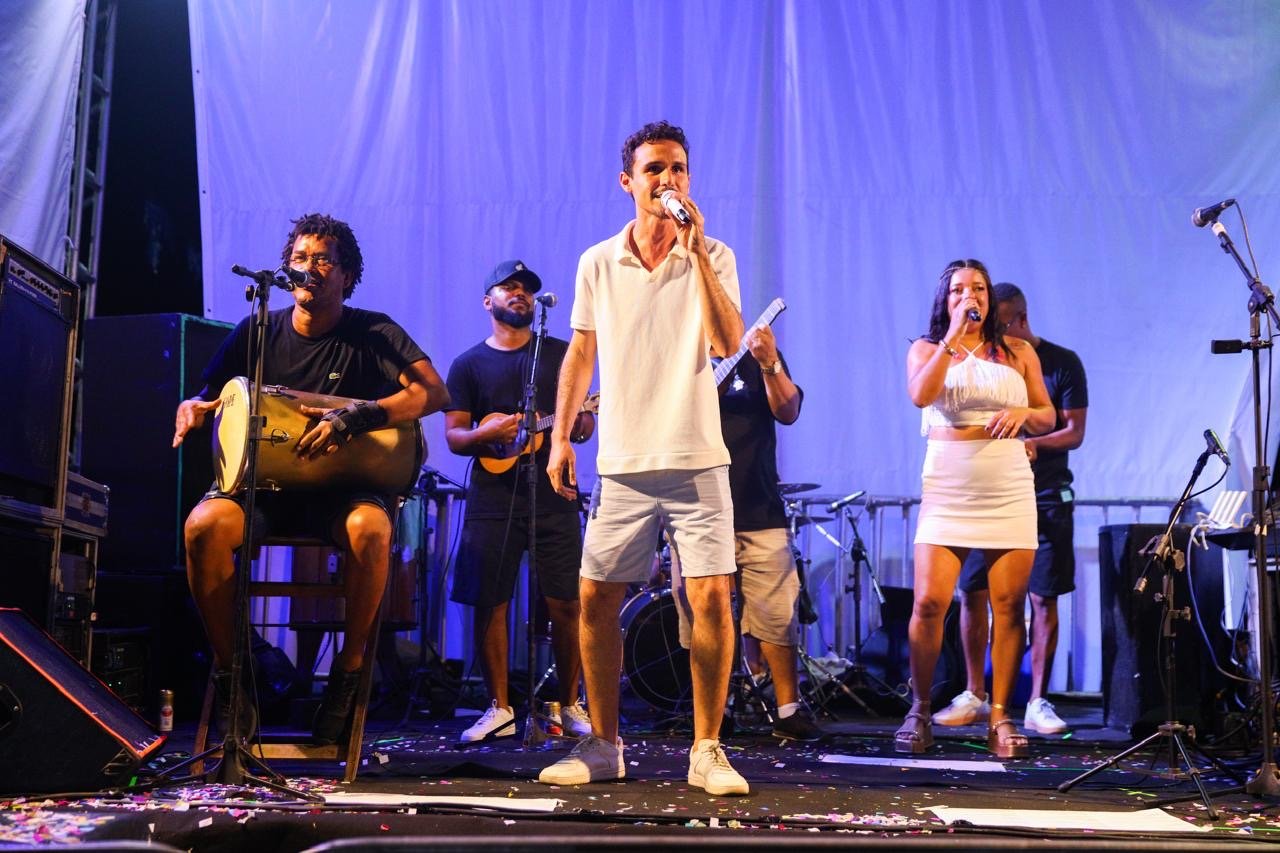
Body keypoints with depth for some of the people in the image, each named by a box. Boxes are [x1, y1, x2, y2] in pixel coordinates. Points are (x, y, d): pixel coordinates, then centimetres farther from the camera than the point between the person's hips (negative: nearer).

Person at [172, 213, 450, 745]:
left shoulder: (373, 334, -2)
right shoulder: (257, 332, 7)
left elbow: (434, 392, -17)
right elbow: (204, 397, 12)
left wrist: (356, 417, -31)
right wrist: (192, 411, -14)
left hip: (343, 488, -2)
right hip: (261, 483, 2)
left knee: (371, 527, -37)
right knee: (205, 524, -30)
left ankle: (349, 668, -16)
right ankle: (228, 670, -12)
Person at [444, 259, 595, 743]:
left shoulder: (561, 354, 12)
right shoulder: (469, 364, 10)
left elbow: (584, 426, 11)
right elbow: (453, 436, 5)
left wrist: (581, 423, -13)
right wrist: (485, 434, -16)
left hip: (554, 495, 0)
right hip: (492, 498, 0)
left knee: (566, 604, -3)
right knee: (489, 603, -1)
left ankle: (570, 705, 10)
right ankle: (499, 709, 10)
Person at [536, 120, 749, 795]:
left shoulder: (713, 258, 2)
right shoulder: (597, 263, 8)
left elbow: (728, 343, -12)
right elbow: (580, 353, 14)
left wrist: (694, 250, -15)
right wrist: (560, 437, 7)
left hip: (696, 459, -2)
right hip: (622, 463, 2)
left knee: (711, 596, -8)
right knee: (595, 598, 3)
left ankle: (707, 751, 5)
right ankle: (603, 746, 18)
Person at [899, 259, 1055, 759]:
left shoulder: (1017, 352, 12)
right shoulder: (926, 349, 9)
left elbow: (1048, 416, 14)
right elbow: (920, 395, -12)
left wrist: (1023, 412, -8)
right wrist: (952, 337, -13)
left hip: (1008, 487, 2)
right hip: (948, 487, -1)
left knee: (1009, 605, -2)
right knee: (929, 602, -9)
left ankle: (1000, 718, 6)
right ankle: (919, 713, 7)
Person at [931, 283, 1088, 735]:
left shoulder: (1062, 363, 0)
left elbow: (1074, 432, -3)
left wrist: (1034, 443, -22)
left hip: (1043, 496, -2)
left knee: (1043, 598, -1)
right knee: (971, 592, -2)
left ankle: (1037, 702, 7)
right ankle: (974, 696, 10)